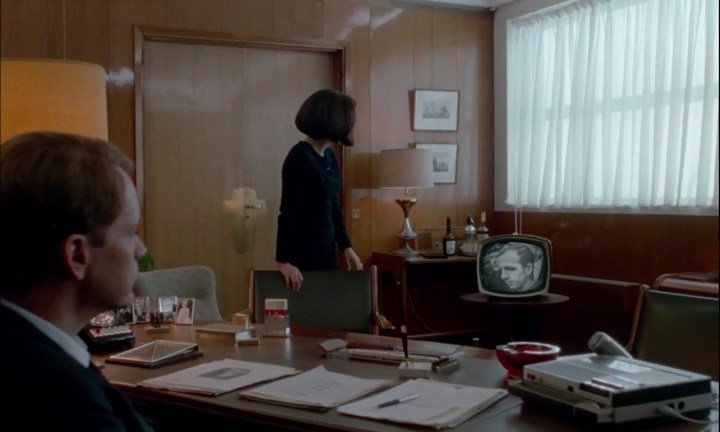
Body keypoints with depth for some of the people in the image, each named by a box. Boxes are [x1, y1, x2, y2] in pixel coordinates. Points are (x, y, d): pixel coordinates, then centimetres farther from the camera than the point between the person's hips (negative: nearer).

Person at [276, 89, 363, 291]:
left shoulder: (329, 156, 8)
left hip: (326, 249, 9)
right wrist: (283, 261, -22)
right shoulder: (299, 158, -18)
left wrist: (346, 246, 10)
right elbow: (288, 212, -20)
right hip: (302, 253, -8)